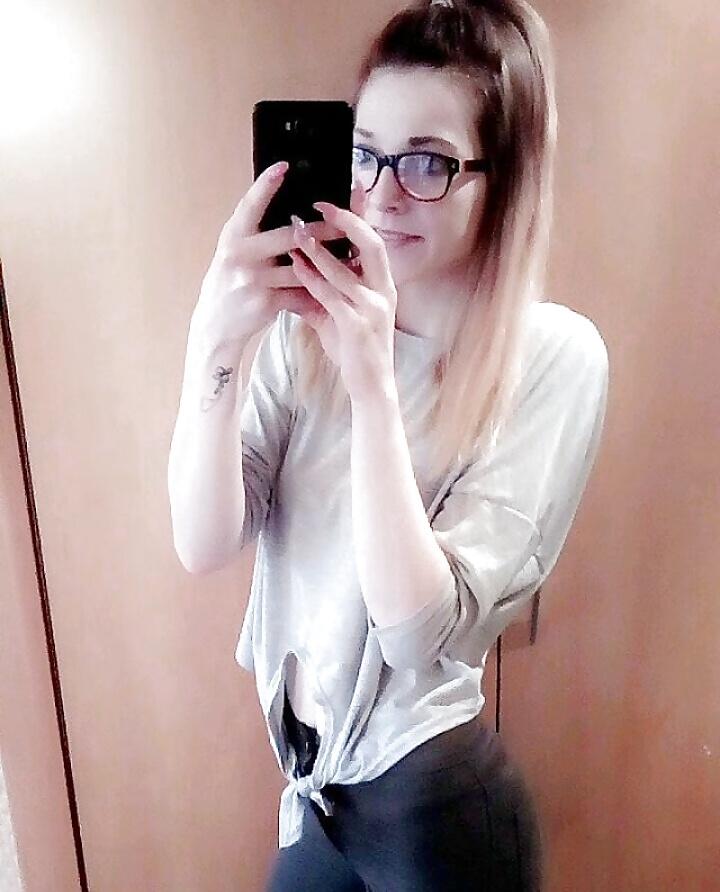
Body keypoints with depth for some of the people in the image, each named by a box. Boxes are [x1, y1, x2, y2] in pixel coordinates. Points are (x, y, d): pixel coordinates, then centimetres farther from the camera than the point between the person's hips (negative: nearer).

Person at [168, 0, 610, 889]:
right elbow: (204, 544, -14)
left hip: (436, 804, -3)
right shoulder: (310, 319, -6)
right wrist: (213, 341, -26)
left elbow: (422, 631, -24)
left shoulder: (553, 356, -19)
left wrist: (373, 382, -32)